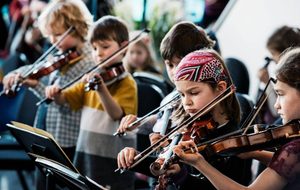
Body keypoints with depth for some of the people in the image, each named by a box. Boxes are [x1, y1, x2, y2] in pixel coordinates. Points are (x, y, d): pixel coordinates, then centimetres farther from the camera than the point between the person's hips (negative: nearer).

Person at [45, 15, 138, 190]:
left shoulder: (127, 83, -10)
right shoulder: (91, 78, 10)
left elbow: (117, 114, -26)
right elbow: (66, 99, 9)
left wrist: (101, 89, -42)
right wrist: (56, 93, -14)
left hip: (114, 160, -6)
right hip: (86, 154, 6)